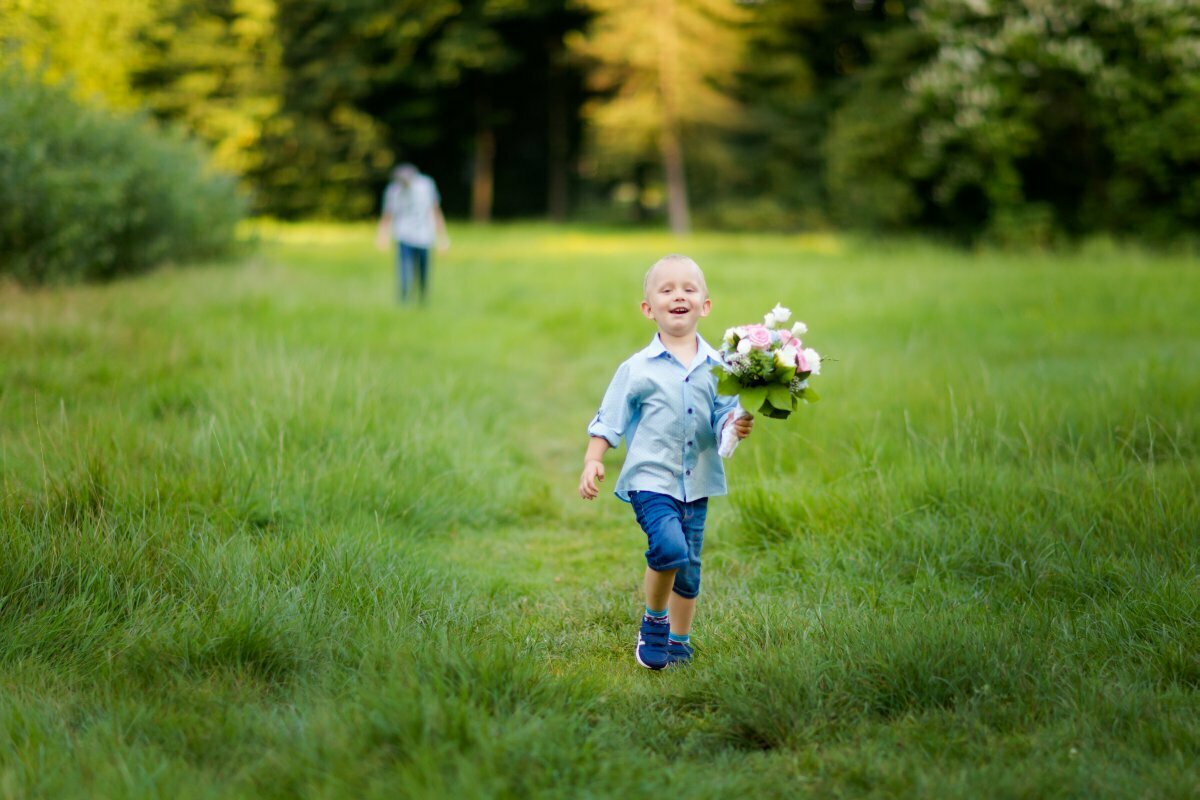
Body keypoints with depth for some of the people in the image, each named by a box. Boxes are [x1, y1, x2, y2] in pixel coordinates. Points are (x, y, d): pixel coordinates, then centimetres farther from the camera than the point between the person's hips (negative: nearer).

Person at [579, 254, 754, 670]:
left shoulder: (715, 366, 4)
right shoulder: (637, 369, -3)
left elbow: (723, 415, 4)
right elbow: (608, 421, 2)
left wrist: (737, 424, -17)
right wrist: (592, 462, -7)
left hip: (696, 482, 4)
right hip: (651, 478, -4)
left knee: (688, 567, 12)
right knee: (669, 546, -25)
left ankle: (679, 642, 31)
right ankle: (653, 622, 0)